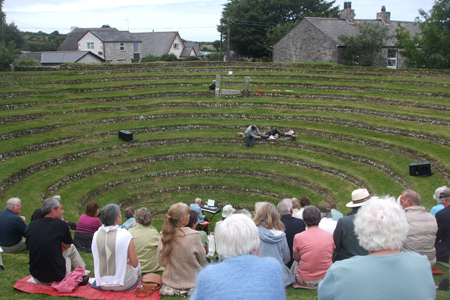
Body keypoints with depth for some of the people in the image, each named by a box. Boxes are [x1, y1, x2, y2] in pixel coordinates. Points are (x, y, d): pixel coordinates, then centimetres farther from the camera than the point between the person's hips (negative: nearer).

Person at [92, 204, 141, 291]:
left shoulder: (96, 235, -5)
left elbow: (97, 260, 10)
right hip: (123, 284, -4)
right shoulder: (125, 235, -19)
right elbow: (134, 263, -14)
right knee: (138, 265, 27)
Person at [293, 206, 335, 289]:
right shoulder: (329, 235, -4)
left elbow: (296, 258, -1)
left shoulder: (298, 237, -13)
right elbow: (331, 256, 7)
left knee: (295, 264, 24)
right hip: (327, 278, 3)